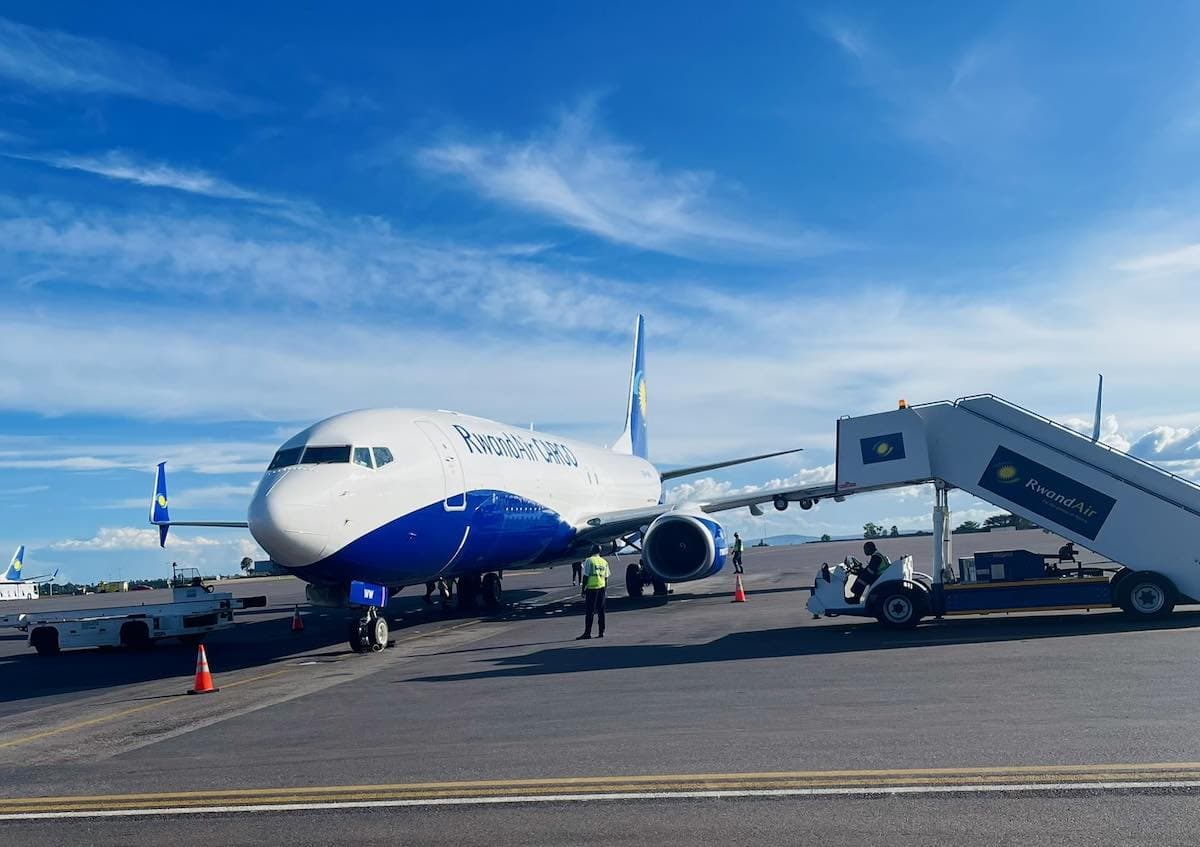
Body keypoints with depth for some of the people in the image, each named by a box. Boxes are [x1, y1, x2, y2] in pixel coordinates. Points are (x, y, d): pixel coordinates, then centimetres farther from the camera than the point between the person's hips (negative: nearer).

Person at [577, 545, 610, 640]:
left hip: (591, 588, -5)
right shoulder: (604, 562, 10)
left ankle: (587, 633, -4)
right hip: (601, 587, 5)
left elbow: (586, 576, -9)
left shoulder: (589, 560, -6)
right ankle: (601, 632, 10)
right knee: (601, 611, 9)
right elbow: (606, 578, 12)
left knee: (589, 611, -3)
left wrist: (583, 589, -3)